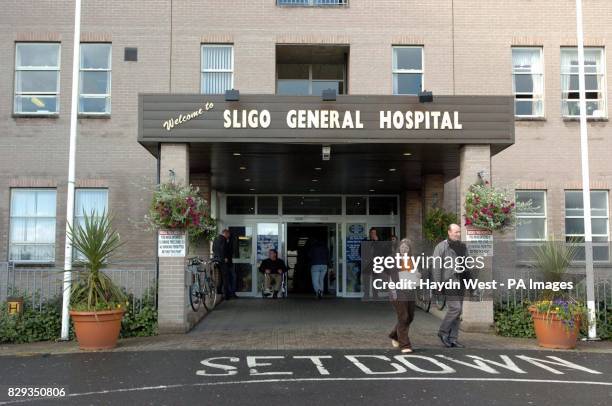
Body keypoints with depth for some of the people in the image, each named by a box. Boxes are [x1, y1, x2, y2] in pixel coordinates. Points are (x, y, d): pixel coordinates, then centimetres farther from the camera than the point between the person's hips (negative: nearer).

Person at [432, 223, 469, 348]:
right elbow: (436, 267, -9)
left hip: (461, 282, 7)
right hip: (449, 281, -7)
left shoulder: (463, 247, 15)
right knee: (455, 308, -14)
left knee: (458, 311, 7)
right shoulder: (441, 247, -5)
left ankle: (453, 339, 13)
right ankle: (443, 332, 5)